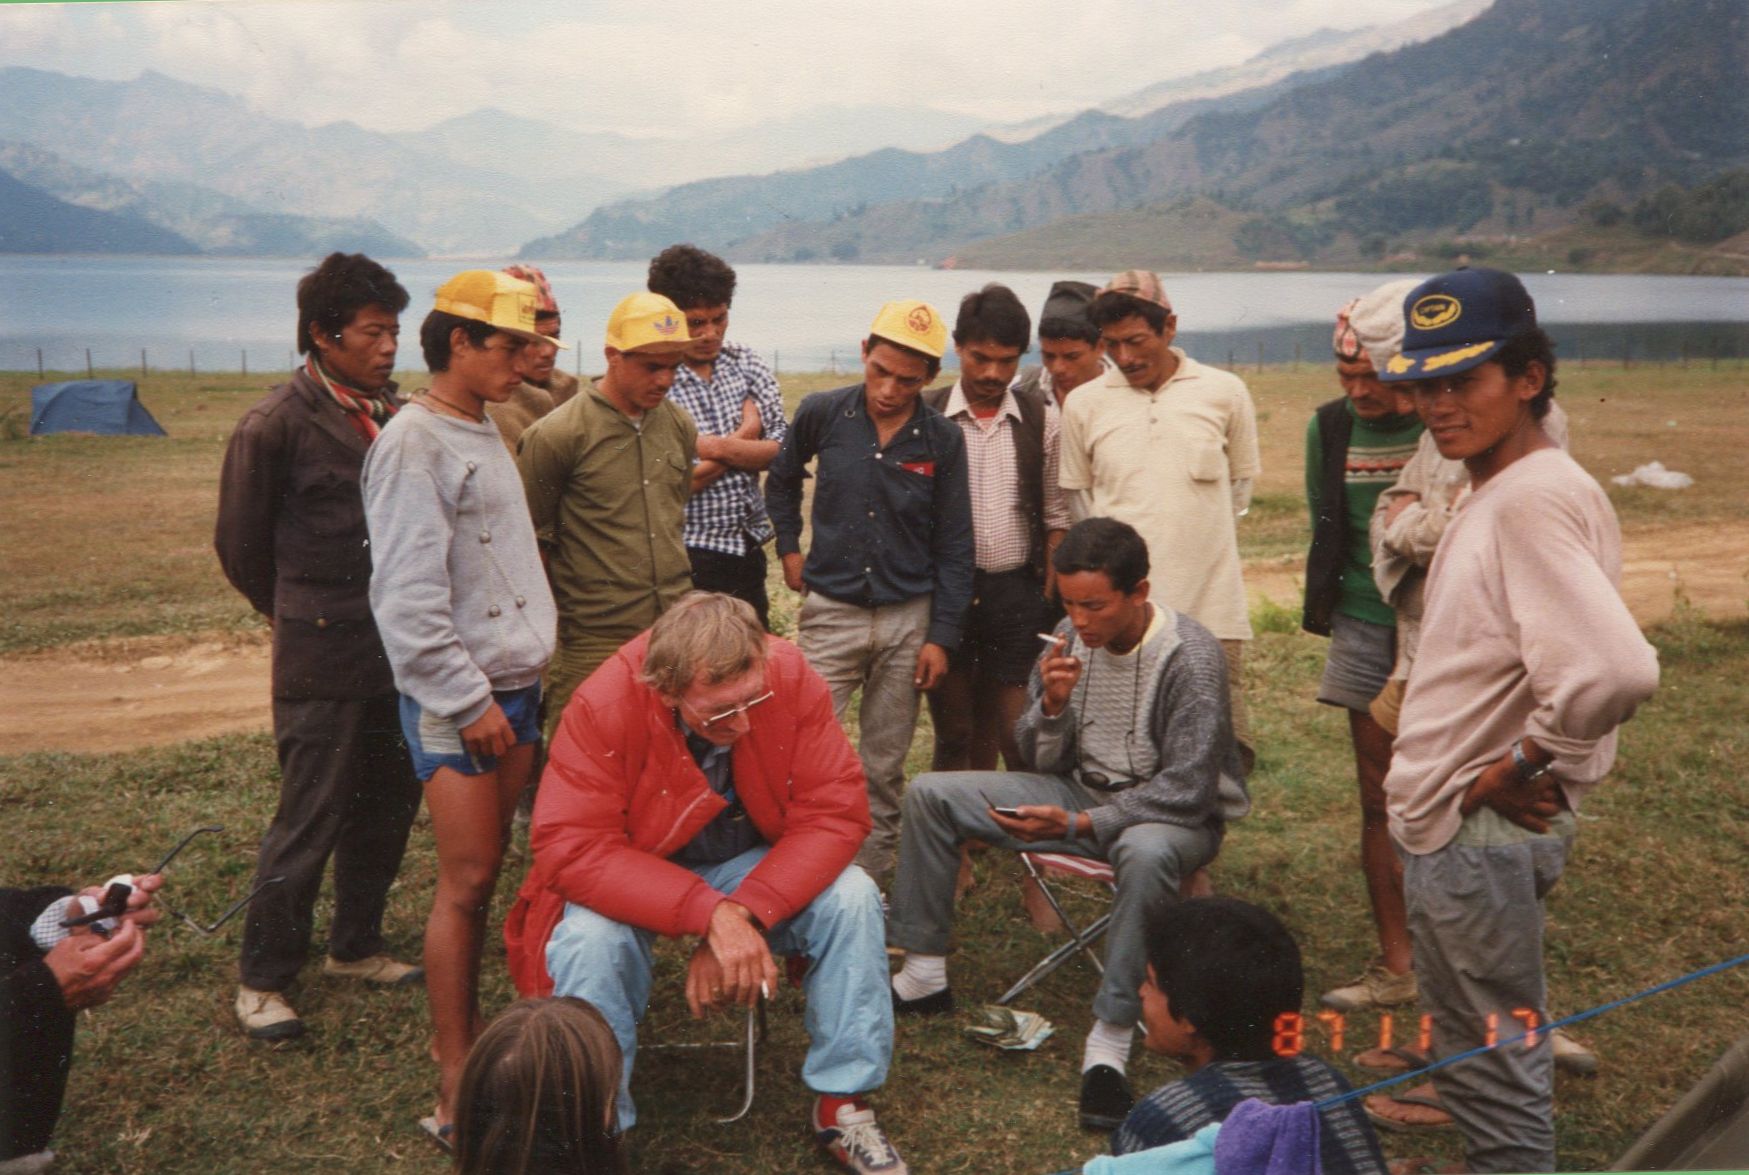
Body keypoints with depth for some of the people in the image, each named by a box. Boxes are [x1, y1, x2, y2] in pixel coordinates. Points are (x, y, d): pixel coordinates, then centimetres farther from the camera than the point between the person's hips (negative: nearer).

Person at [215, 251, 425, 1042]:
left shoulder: (395, 416, 8)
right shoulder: (275, 427, -10)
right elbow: (241, 547, -1)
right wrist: (303, 616, 10)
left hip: (399, 654, 6)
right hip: (324, 661, -6)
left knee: (386, 809, 14)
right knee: (309, 822, 0)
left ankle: (354, 947, 33)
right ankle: (263, 980, 17)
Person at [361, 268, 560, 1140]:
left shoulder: (486, 432, 15)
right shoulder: (412, 442, -13)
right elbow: (408, 595, -18)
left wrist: (519, 684, 15)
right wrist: (467, 700, -16)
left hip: (514, 684, 8)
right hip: (455, 699, -8)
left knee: (483, 872, 13)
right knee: (466, 882, -6)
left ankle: (463, 1032, 25)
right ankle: (456, 1091, 3)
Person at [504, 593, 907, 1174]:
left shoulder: (791, 678, -22)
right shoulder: (603, 706, -29)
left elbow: (836, 811, -22)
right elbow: (570, 847, -32)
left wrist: (746, 914, -33)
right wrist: (710, 914, -40)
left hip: (758, 865, 2)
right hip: (629, 882, -2)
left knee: (852, 897, -23)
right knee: (588, 940, -33)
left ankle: (842, 1102, -4)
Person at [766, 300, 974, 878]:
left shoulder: (943, 440, -4)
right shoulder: (821, 413, -4)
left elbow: (954, 548, 0)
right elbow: (782, 479, 17)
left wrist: (942, 636, -3)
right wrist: (789, 547, 8)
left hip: (909, 618, 1)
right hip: (830, 611, 0)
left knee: (885, 766, 9)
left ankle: (870, 875, 23)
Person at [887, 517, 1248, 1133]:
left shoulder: (1191, 658, -21)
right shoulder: (1074, 638, -5)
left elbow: (1187, 790, -22)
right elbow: (1042, 763, 2)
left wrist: (1080, 824, -28)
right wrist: (1052, 705, -21)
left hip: (1174, 813, -6)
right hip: (1082, 788, 6)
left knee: (1146, 853, -44)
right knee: (929, 793, -5)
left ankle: (1109, 1044, -31)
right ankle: (924, 976, 4)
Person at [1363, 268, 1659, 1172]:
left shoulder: (1535, 496, -22)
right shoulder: (1494, 489, 9)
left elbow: (1614, 670, -35)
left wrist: (1514, 771, -21)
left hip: (1481, 838, -10)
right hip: (1451, 826, 10)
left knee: (1496, 1072, 5)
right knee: (1475, 1053, 25)